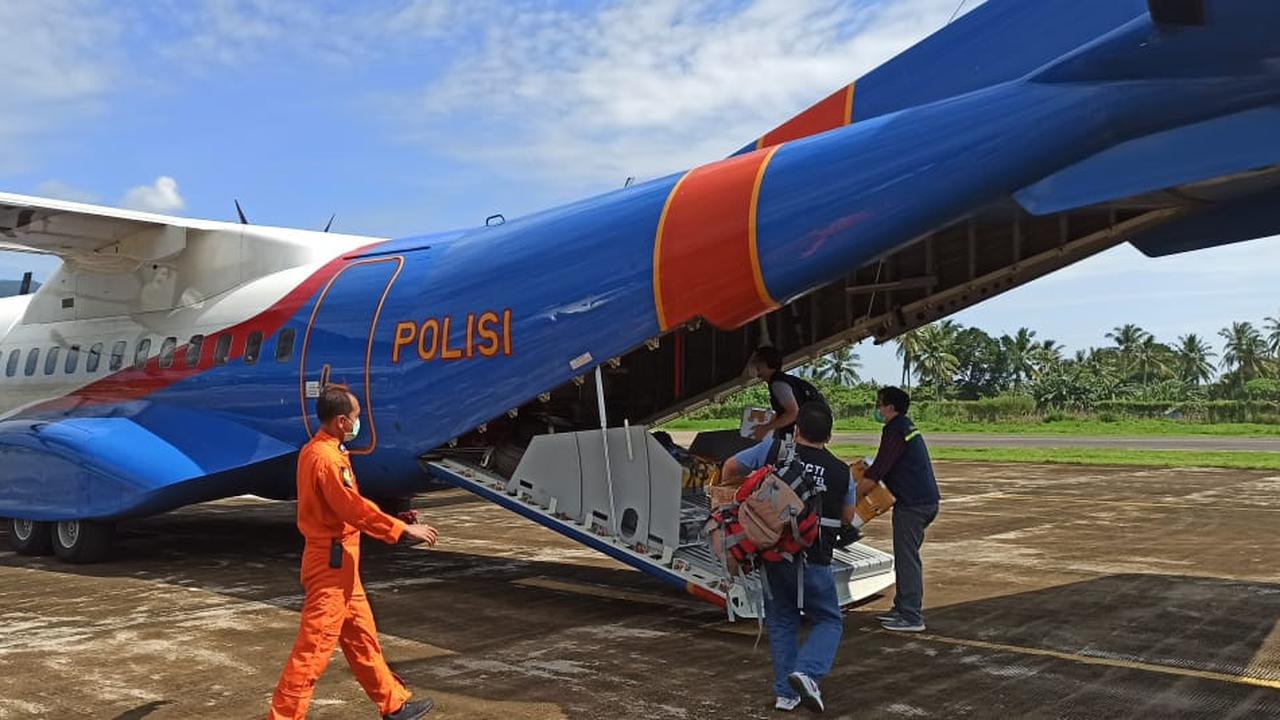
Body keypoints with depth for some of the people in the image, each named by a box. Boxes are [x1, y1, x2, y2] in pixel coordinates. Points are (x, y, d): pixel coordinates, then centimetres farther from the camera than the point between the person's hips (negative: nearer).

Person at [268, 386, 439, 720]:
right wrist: (404, 530, -17)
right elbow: (354, 507, -23)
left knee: (362, 636, 17)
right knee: (314, 647, -4)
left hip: (338, 561, 11)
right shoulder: (327, 458, -20)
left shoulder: (315, 451, 11)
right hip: (332, 561, -11)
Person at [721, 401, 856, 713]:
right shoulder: (842, 472, -1)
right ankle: (807, 672, -9)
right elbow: (848, 518, 12)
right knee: (829, 621, 15)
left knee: (781, 621, 17)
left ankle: (785, 692, 15)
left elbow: (730, 468, 5)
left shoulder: (773, 450, -4)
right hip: (812, 560, -1)